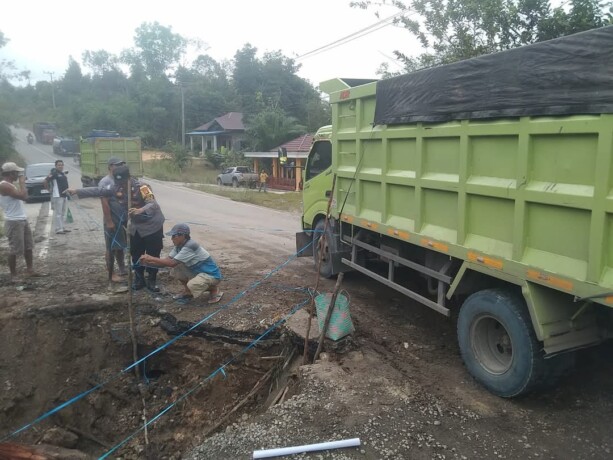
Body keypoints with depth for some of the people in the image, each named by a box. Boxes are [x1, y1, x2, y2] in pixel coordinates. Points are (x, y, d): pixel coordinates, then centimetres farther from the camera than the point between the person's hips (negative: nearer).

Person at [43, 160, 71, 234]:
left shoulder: (63, 173, 15)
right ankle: (58, 229, -6)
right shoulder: (54, 173, -10)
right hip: (57, 196, -9)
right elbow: (45, 181, -15)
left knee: (62, 213, 14)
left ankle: (62, 228, 21)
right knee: (58, 213, -7)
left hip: (64, 195, 9)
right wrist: (48, 188, -6)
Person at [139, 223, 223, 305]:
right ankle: (187, 292, 14)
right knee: (176, 269, -3)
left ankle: (214, 289, -4)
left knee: (192, 285, -33)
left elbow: (172, 263, -28)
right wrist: (148, 262, -15)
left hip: (211, 274, -9)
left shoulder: (190, 247, -26)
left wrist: (151, 258, -23)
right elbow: (167, 260, -2)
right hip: (198, 272, 9)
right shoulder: (179, 246, 2)